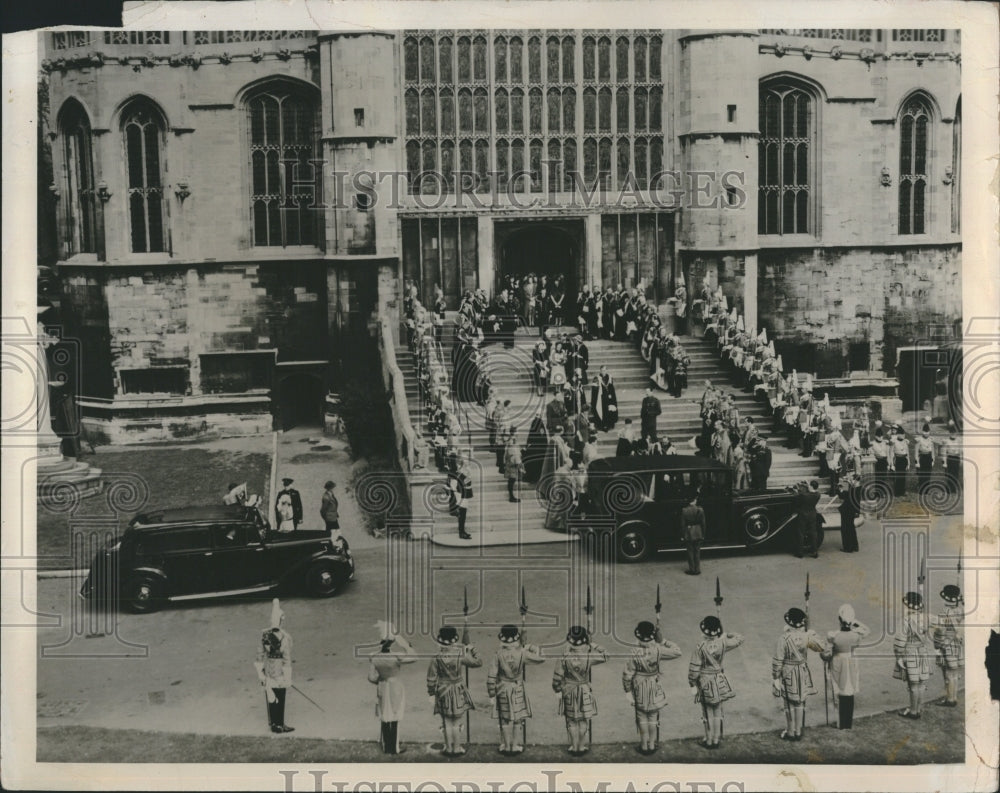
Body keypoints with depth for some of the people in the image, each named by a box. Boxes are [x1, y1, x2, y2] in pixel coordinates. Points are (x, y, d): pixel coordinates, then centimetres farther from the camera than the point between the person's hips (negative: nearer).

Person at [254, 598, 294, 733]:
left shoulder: (264, 635, -2)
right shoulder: (285, 637, -20)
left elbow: (261, 654, 5)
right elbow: (287, 659, -18)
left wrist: (260, 670, 16)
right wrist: (288, 679, -11)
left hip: (268, 672, 6)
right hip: (279, 674, -6)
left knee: (270, 697, 18)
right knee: (279, 699, 5)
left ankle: (272, 722, 30)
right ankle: (279, 725, 13)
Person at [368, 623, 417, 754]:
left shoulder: (374, 658, -10)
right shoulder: (396, 656, -24)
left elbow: (372, 677, -3)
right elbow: (413, 657, -13)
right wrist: (406, 646, -8)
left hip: (382, 689, 4)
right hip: (396, 689, -4)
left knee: (385, 719, 17)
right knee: (394, 721, 8)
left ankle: (386, 747, 26)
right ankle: (394, 748, 16)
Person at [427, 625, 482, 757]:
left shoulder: (436, 656, -13)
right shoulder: (461, 654, -16)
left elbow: (431, 677, -6)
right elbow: (478, 662, -2)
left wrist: (431, 693, 6)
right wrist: (472, 651, 14)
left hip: (443, 692, 1)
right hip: (458, 691, -1)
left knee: (447, 723, 13)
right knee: (456, 723, 11)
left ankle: (449, 749, 20)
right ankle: (457, 748, 19)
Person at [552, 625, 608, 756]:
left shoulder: (565, 658, -17)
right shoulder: (588, 657, -18)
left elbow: (557, 676, -10)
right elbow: (604, 655, -1)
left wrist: (558, 690, 5)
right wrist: (593, 646, 8)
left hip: (569, 692, 0)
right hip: (585, 692, 0)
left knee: (572, 722, 13)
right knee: (583, 721, 14)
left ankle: (574, 748, 20)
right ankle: (582, 747, 21)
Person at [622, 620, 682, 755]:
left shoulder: (635, 653, -22)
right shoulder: (657, 650, -21)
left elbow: (627, 674, -16)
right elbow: (677, 652, -7)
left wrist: (627, 690, -3)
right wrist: (662, 641, -6)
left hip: (639, 689, -1)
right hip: (654, 687, 1)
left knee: (642, 718, 14)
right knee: (653, 718, 17)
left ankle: (644, 746, 23)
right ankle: (652, 745, 26)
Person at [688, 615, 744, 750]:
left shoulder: (700, 647, -20)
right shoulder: (722, 643, -10)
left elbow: (694, 669, -16)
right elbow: (739, 639, 9)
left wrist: (692, 684, -4)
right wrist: (726, 635, 19)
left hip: (705, 683, -4)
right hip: (719, 682, 4)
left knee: (708, 714, 8)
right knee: (717, 712, 16)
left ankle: (709, 741, 17)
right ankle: (716, 740, 24)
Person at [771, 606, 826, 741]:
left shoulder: (784, 638, -21)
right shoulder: (806, 636, -11)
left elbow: (777, 660, -16)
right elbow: (821, 647, 5)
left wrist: (775, 676, -6)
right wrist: (813, 635, 14)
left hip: (788, 674, -4)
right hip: (803, 673, 4)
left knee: (790, 704, 8)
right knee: (800, 703, 16)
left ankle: (790, 732, 17)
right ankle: (798, 732, 25)